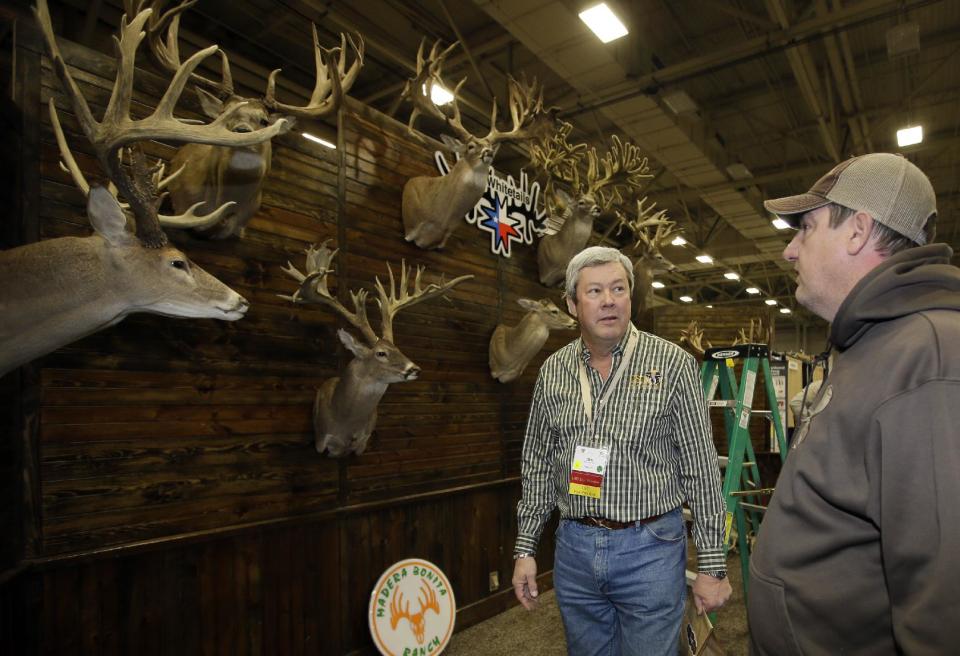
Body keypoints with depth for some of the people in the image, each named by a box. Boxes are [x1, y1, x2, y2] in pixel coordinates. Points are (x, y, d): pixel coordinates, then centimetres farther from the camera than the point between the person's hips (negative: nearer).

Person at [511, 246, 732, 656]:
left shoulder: (673, 364, -9)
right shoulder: (552, 372, 2)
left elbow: (701, 471, -6)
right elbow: (538, 466, 8)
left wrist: (712, 565, -5)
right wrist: (526, 548, 7)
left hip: (650, 547, -3)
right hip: (574, 547, 4)